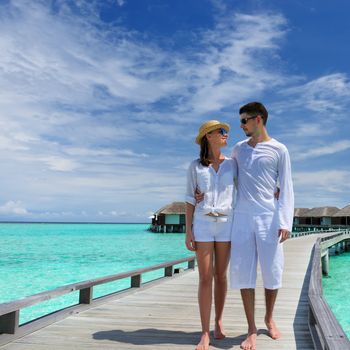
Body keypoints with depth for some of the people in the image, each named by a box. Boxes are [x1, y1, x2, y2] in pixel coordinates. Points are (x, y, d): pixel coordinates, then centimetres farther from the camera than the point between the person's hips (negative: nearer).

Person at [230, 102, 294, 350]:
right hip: (242, 217, 3)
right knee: (243, 273, -1)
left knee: (272, 272, 3)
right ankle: (252, 329, 9)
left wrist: (285, 222, -10)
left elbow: (286, 189, -1)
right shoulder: (238, 149, 13)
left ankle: (269, 318, 27)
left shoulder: (279, 150, 2)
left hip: (268, 218, -2)